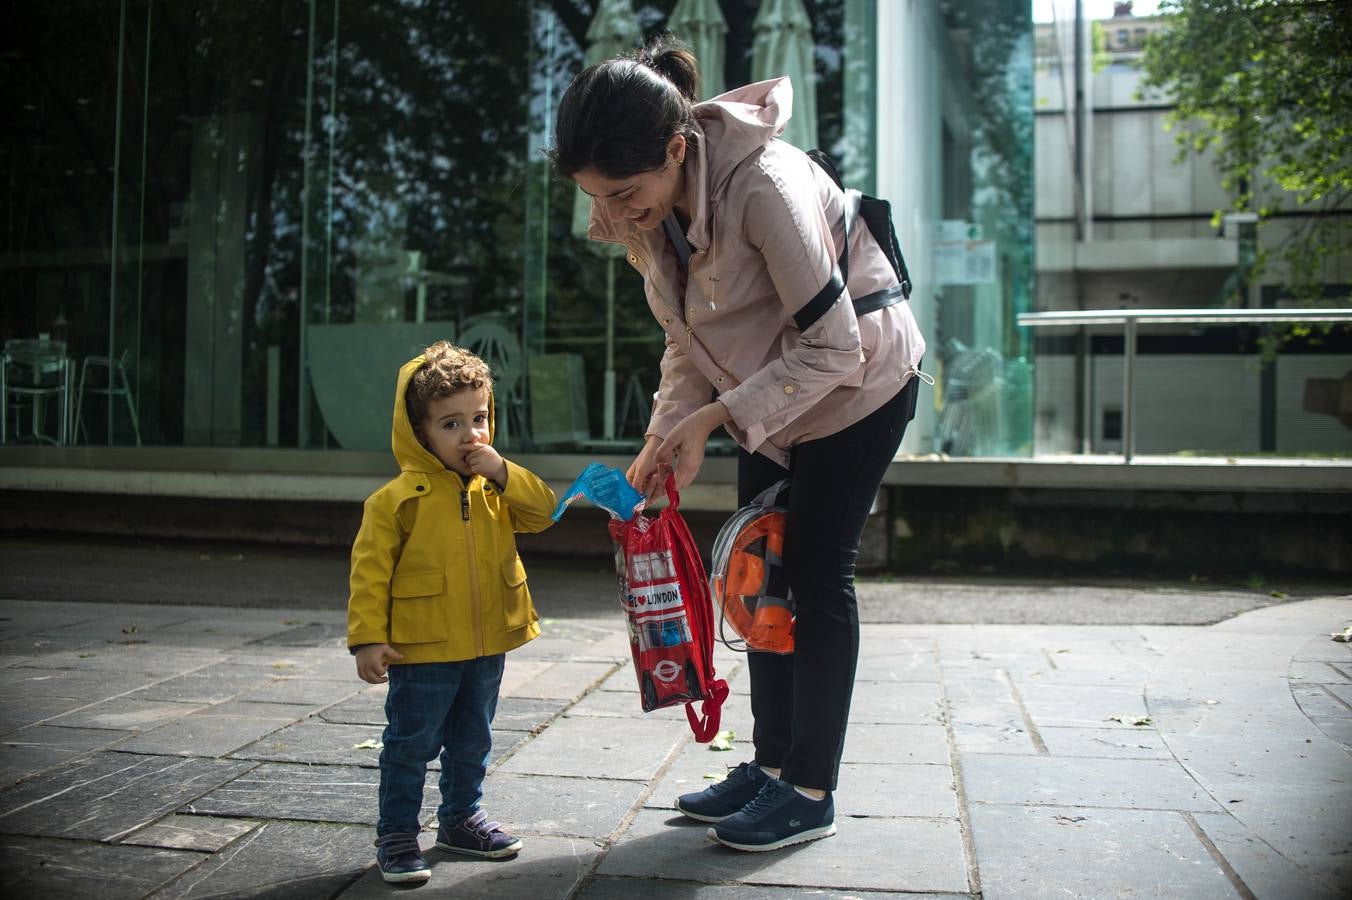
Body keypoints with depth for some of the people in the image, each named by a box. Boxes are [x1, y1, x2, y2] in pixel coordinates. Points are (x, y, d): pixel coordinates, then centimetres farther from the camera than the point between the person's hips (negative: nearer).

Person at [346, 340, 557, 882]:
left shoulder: (496, 488, 4)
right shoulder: (398, 499, -12)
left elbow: (545, 512, -4)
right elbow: (369, 570, -12)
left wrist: (503, 473, -15)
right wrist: (368, 638, -16)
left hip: (486, 647, 6)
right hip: (421, 651, -5)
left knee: (472, 742, 20)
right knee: (411, 745, 5)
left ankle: (460, 819, 38)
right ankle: (396, 834, 21)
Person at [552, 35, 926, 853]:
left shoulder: (763, 185, -34)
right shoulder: (644, 215, -10)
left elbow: (834, 346, -29)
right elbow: (688, 342, 0)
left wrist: (710, 419, -30)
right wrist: (665, 437, -14)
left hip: (860, 383, -7)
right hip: (770, 396, 8)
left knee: (817, 574, -5)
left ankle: (811, 792, 9)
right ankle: (772, 766, 23)